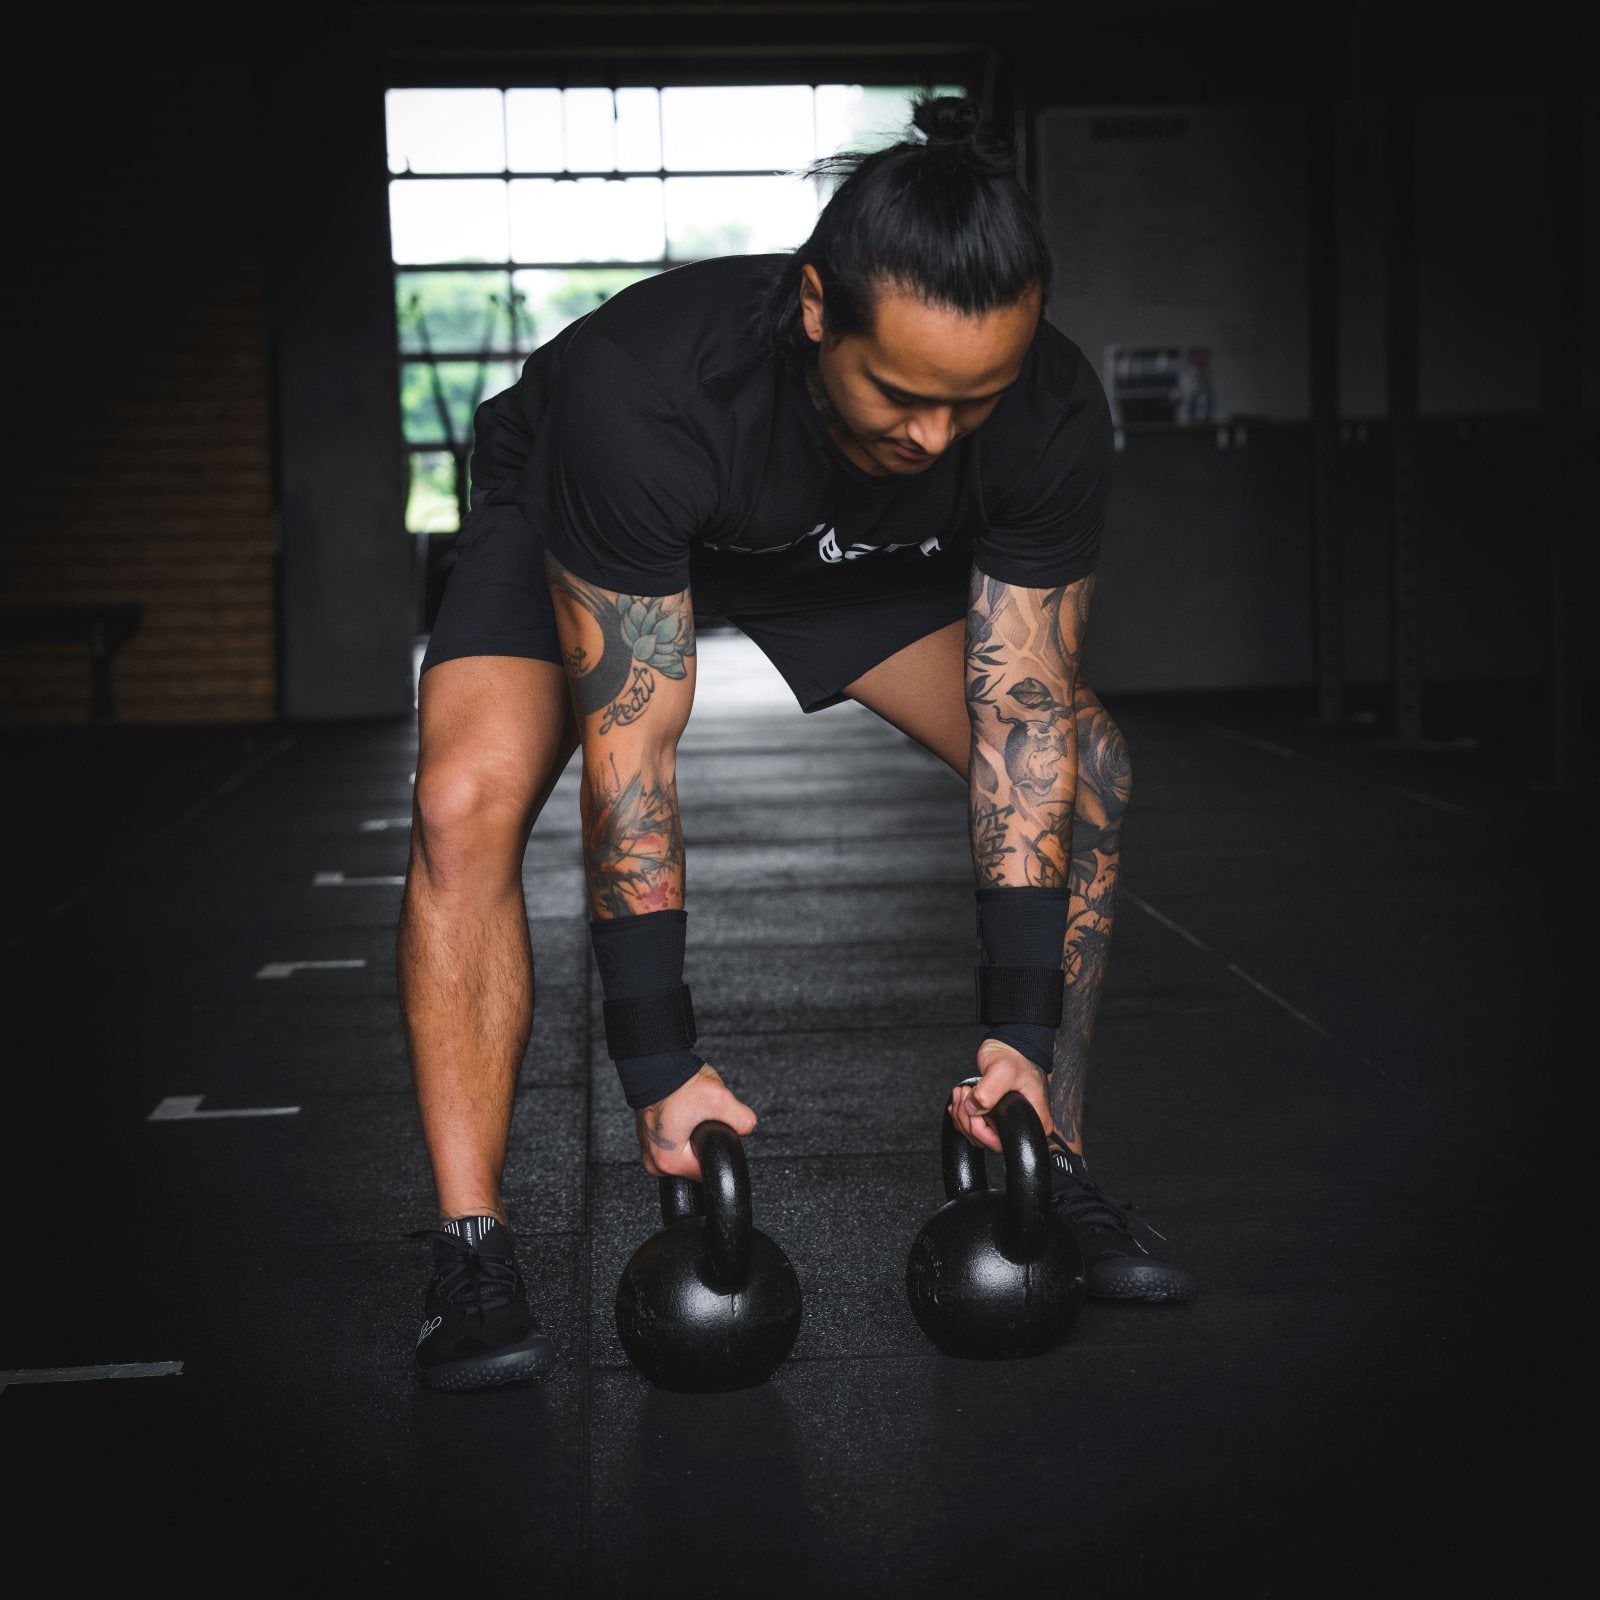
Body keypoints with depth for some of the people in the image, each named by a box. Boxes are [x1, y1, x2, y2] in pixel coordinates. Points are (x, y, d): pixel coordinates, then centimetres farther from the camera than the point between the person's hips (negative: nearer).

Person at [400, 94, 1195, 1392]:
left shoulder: (1052, 419, -32)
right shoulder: (639, 392, -43)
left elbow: (1023, 717, -24)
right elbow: (631, 748, -37)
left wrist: (1021, 1035, -26)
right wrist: (660, 1064, -35)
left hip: (871, 548, 3)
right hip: (574, 519, -3)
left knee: (1086, 772, -13)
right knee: (468, 801, -29)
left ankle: (1047, 1166, 4)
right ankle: (470, 1245, -17)